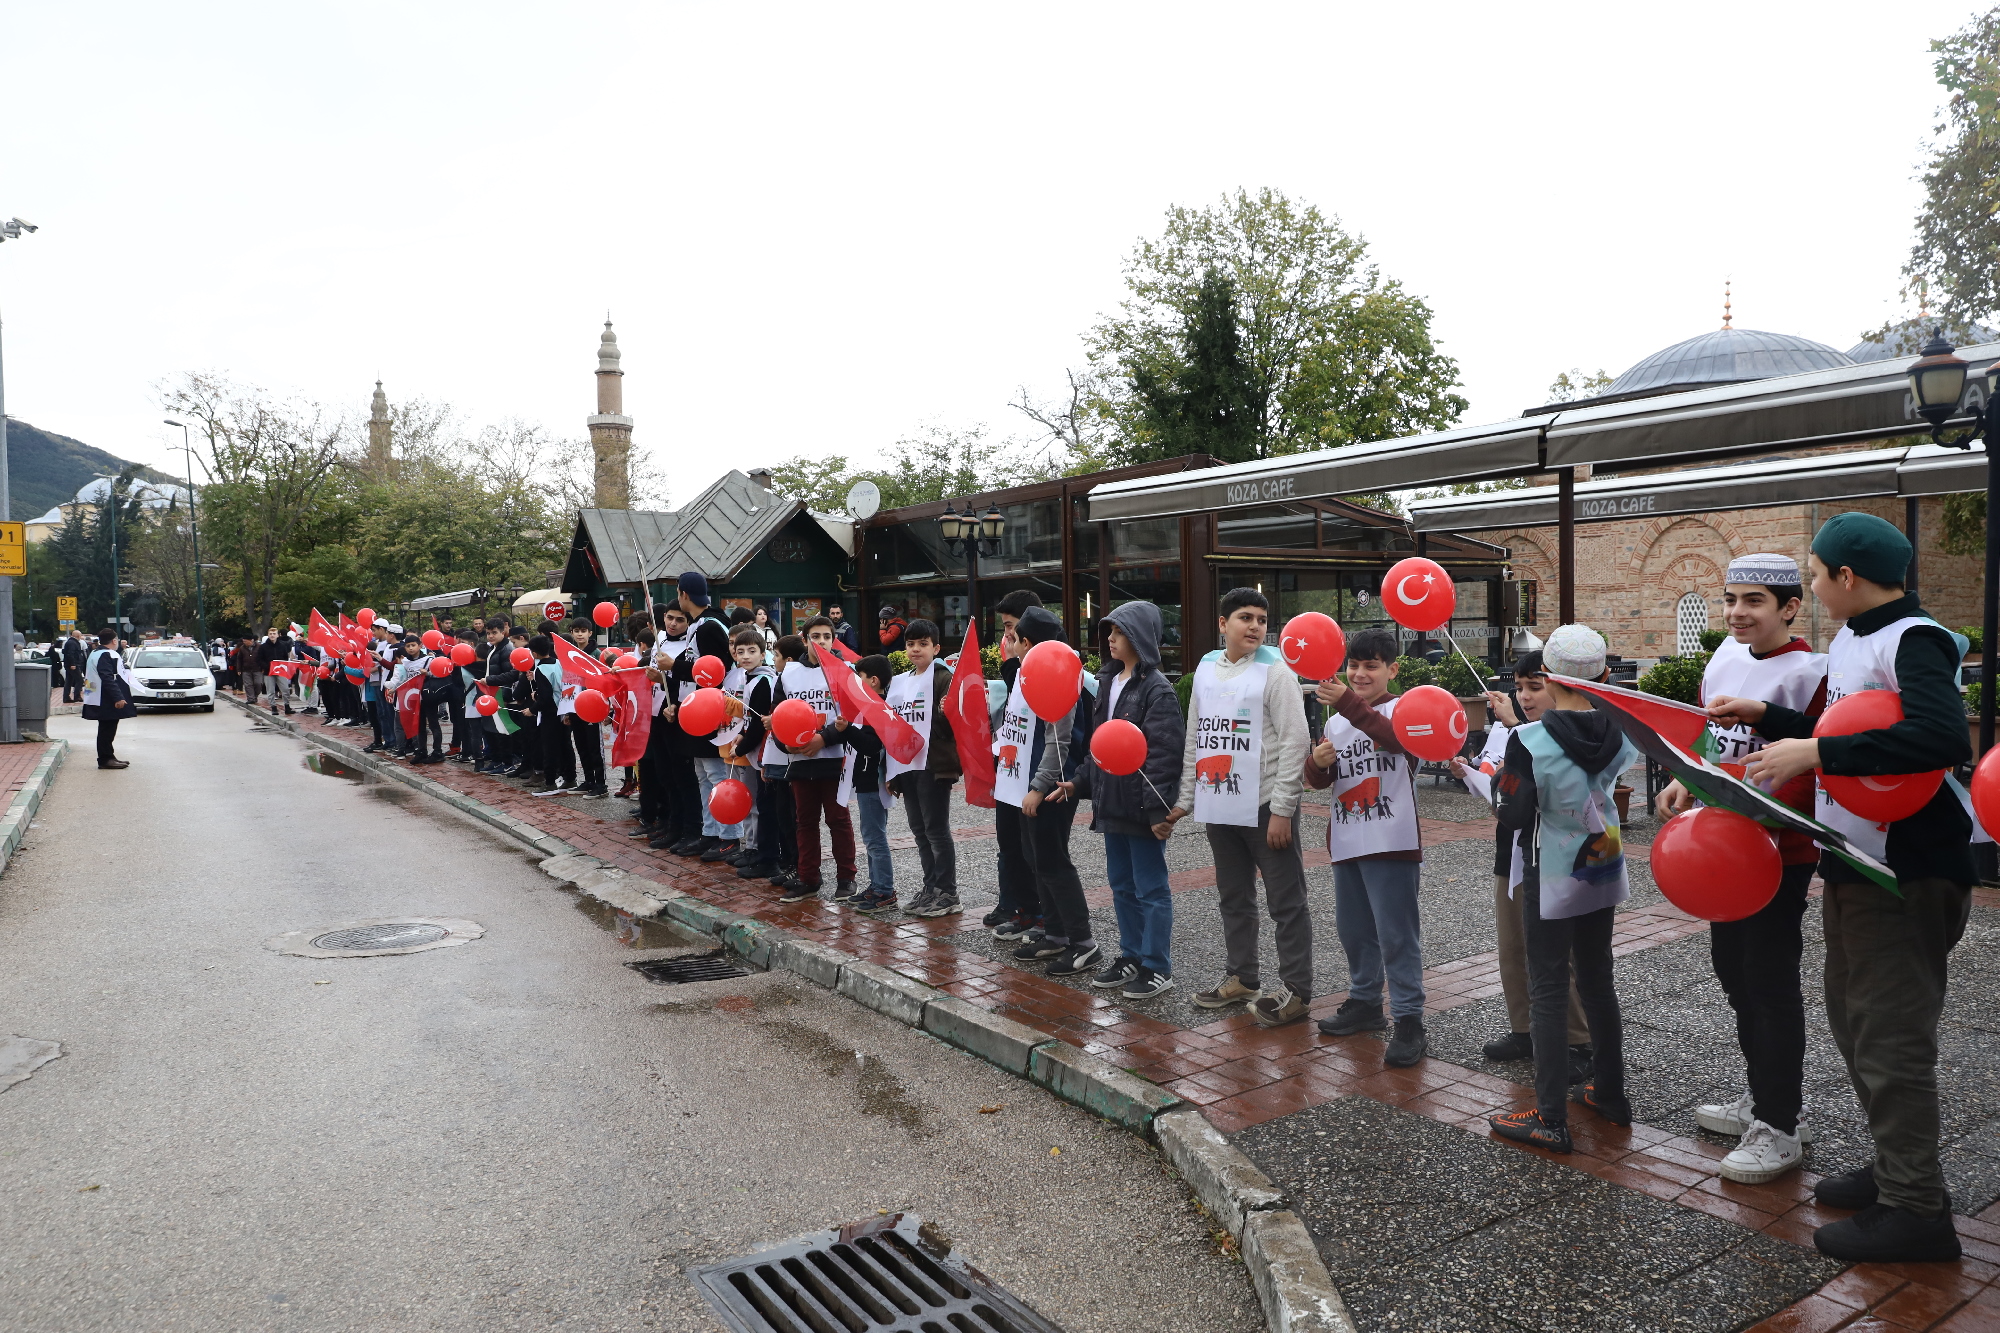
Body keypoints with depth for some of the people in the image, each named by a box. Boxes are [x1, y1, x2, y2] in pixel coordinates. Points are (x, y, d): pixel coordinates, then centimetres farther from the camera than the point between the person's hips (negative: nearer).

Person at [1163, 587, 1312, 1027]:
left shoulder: (1274, 670, -8)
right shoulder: (1206, 668, 10)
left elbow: (1295, 741, -12)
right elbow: (1194, 739, 16)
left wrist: (1281, 810, -16)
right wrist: (1186, 799, 13)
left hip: (1264, 808, -6)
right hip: (1219, 808, 7)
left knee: (1285, 901, 1)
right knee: (1234, 897, 17)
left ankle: (1295, 990, 9)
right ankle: (1241, 976, 31)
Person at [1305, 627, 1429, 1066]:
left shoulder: (1401, 709, -4)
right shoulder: (1337, 720, 13)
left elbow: (1397, 738, -29)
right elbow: (1317, 780, 12)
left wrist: (1349, 703, -42)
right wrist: (1317, 762, -12)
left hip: (1391, 845, -7)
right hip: (1346, 843, 7)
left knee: (1397, 934, -6)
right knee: (1353, 929, 17)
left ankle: (1409, 1023, 1)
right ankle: (1364, 1004, 33)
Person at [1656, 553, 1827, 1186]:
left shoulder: (1809, 672, -16)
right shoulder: (1725, 658, 7)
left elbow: (1815, 769, -20)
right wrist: (1685, 783, 0)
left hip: (1780, 849, -8)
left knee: (1770, 979, -1)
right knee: (1732, 967, 18)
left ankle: (1781, 1128, 12)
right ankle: (1762, 1098, 35)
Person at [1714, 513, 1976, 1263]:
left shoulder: (1914, 642, -17)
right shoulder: (1850, 641, 11)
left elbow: (1942, 737, -33)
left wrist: (1817, 753, -30)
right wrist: (1767, 718, 15)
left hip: (1907, 875, -10)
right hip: (1854, 864, 10)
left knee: (1890, 1039, -3)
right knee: (1855, 1023, 18)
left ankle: (1915, 1212, 8)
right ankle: (1893, 1168, 32)